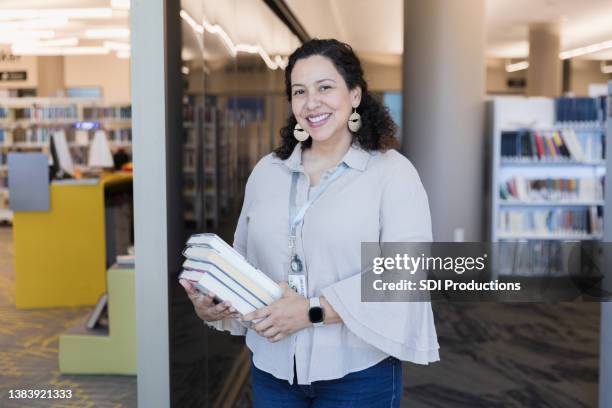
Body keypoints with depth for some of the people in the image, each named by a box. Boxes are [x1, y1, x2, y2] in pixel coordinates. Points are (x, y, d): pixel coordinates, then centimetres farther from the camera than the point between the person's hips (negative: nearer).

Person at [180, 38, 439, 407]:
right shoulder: (266, 172, 8)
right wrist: (211, 301, -8)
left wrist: (313, 311, -22)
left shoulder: (392, 172, -8)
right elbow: (244, 259, 12)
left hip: (359, 374, -4)